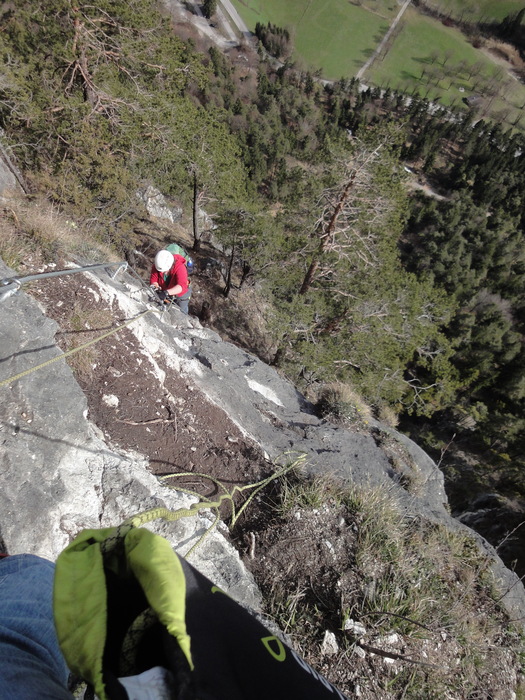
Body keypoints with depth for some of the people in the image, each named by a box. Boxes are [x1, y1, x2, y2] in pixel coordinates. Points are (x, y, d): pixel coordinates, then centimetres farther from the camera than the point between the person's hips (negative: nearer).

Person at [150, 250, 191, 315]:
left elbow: (181, 286, -52)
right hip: (166, 295, 4)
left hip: (180, 294, -3)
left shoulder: (180, 267, -40)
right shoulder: (156, 266, -25)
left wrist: (167, 292, -65)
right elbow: (153, 280, -20)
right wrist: (155, 286, -45)